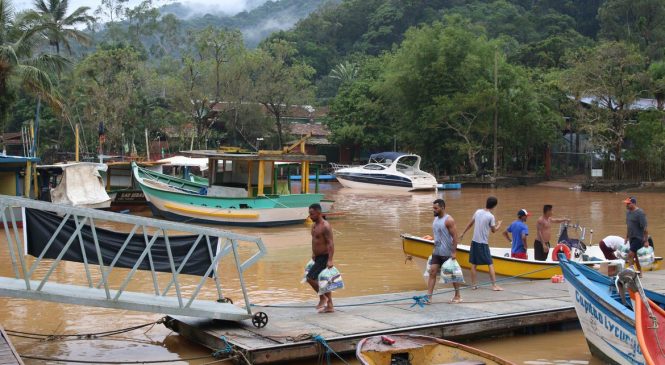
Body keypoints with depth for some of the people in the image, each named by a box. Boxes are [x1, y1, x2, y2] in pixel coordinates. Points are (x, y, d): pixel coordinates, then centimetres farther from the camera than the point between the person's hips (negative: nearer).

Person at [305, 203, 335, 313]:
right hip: (318, 257, 9)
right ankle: (329, 306, 18)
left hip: (324, 258, -9)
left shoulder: (325, 226, -18)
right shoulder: (314, 225, 10)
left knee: (310, 277, -13)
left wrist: (330, 260, -30)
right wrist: (314, 254, 25)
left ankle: (323, 297, 5)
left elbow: (330, 244, -24)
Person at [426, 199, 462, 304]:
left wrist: (454, 252, -21)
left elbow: (455, 237, -17)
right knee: (432, 272, -3)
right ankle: (428, 297, -6)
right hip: (437, 253, 7)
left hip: (447, 253, -7)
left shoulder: (448, 220, -15)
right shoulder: (435, 219, 9)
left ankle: (458, 296, 21)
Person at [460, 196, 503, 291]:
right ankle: (494, 285, -2)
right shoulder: (491, 216, -12)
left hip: (474, 241, 5)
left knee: (474, 264, 10)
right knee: (490, 264, 0)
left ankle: (473, 285, 14)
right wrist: (499, 225, 19)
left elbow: (470, 224, 14)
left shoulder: (478, 212, 4)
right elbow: (493, 230, 0)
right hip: (483, 244, -5)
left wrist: (463, 233, 25)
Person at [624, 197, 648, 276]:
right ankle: (639, 273, 23)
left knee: (630, 254, -16)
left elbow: (645, 228, -17)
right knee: (635, 255, 13)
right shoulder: (628, 212, 8)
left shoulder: (640, 213, -17)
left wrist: (646, 241, -17)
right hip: (631, 237, 8)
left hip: (638, 238, -8)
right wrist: (627, 237, 21)